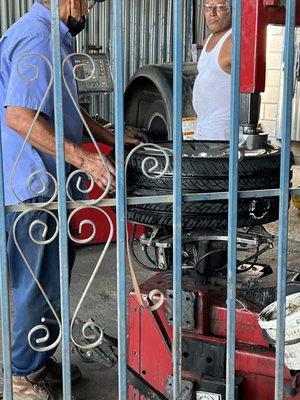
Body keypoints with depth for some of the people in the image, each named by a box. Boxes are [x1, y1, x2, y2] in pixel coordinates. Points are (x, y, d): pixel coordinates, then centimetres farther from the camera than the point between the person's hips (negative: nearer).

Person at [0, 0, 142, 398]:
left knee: (52, 279, 19)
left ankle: (40, 361, 34)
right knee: (39, 284, 2)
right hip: (37, 187, -10)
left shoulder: (50, 35, 15)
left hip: (51, 184, 11)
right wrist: (83, 158, -30)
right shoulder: (38, 39, -19)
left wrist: (108, 135, 20)